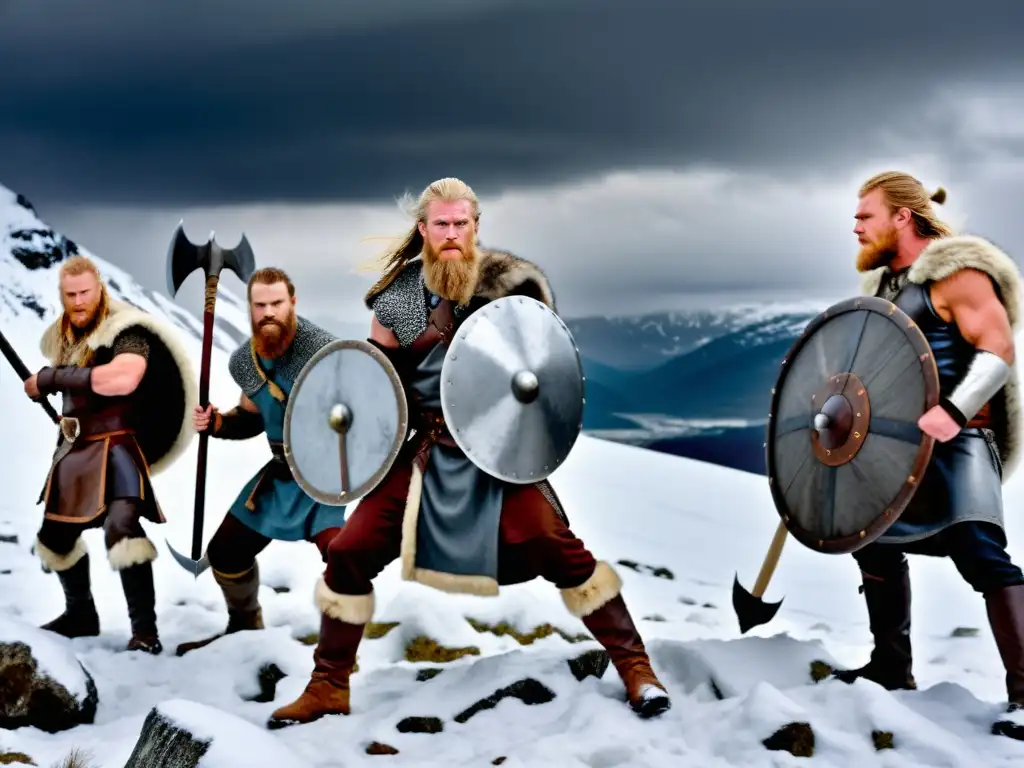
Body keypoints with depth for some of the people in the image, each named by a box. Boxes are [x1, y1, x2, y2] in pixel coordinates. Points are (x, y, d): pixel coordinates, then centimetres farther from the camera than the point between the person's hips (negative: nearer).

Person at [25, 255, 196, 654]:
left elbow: (123, 379, -35)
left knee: (121, 527, -29)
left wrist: (54, 377, -27)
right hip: (75, 448, 9)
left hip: (116, 446, -8)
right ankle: (81, 615, 39)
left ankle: (145, 630, -24)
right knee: (55, 535, 17)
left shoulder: (125, 332, -15)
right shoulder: (64, 336, 10)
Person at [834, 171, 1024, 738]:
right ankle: (892, 668, 29)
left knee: (978, 552, -23)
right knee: (875, 542, 16)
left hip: (956, 440, -10)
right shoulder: (884, 285, 16)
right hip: (899, 443, 10)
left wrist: (952, 412, -33)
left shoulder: (955, 272, -12)